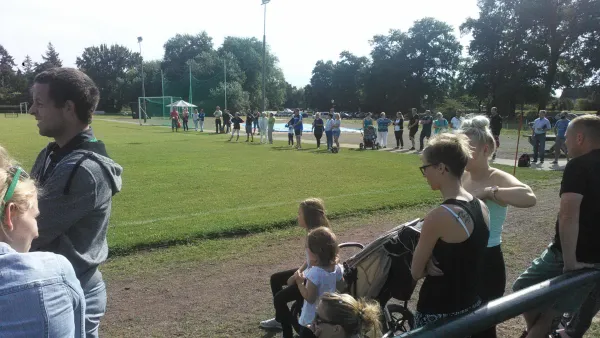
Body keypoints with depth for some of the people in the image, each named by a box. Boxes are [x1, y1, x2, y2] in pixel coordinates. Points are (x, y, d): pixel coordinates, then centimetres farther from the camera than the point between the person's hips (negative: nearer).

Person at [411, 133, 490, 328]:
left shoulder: (439, 216, -26)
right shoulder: (481, 207, -2)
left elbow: (416, 272, -15)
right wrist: (434, 263, -6)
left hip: (438, 315, -8)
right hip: (472, 306, 8)